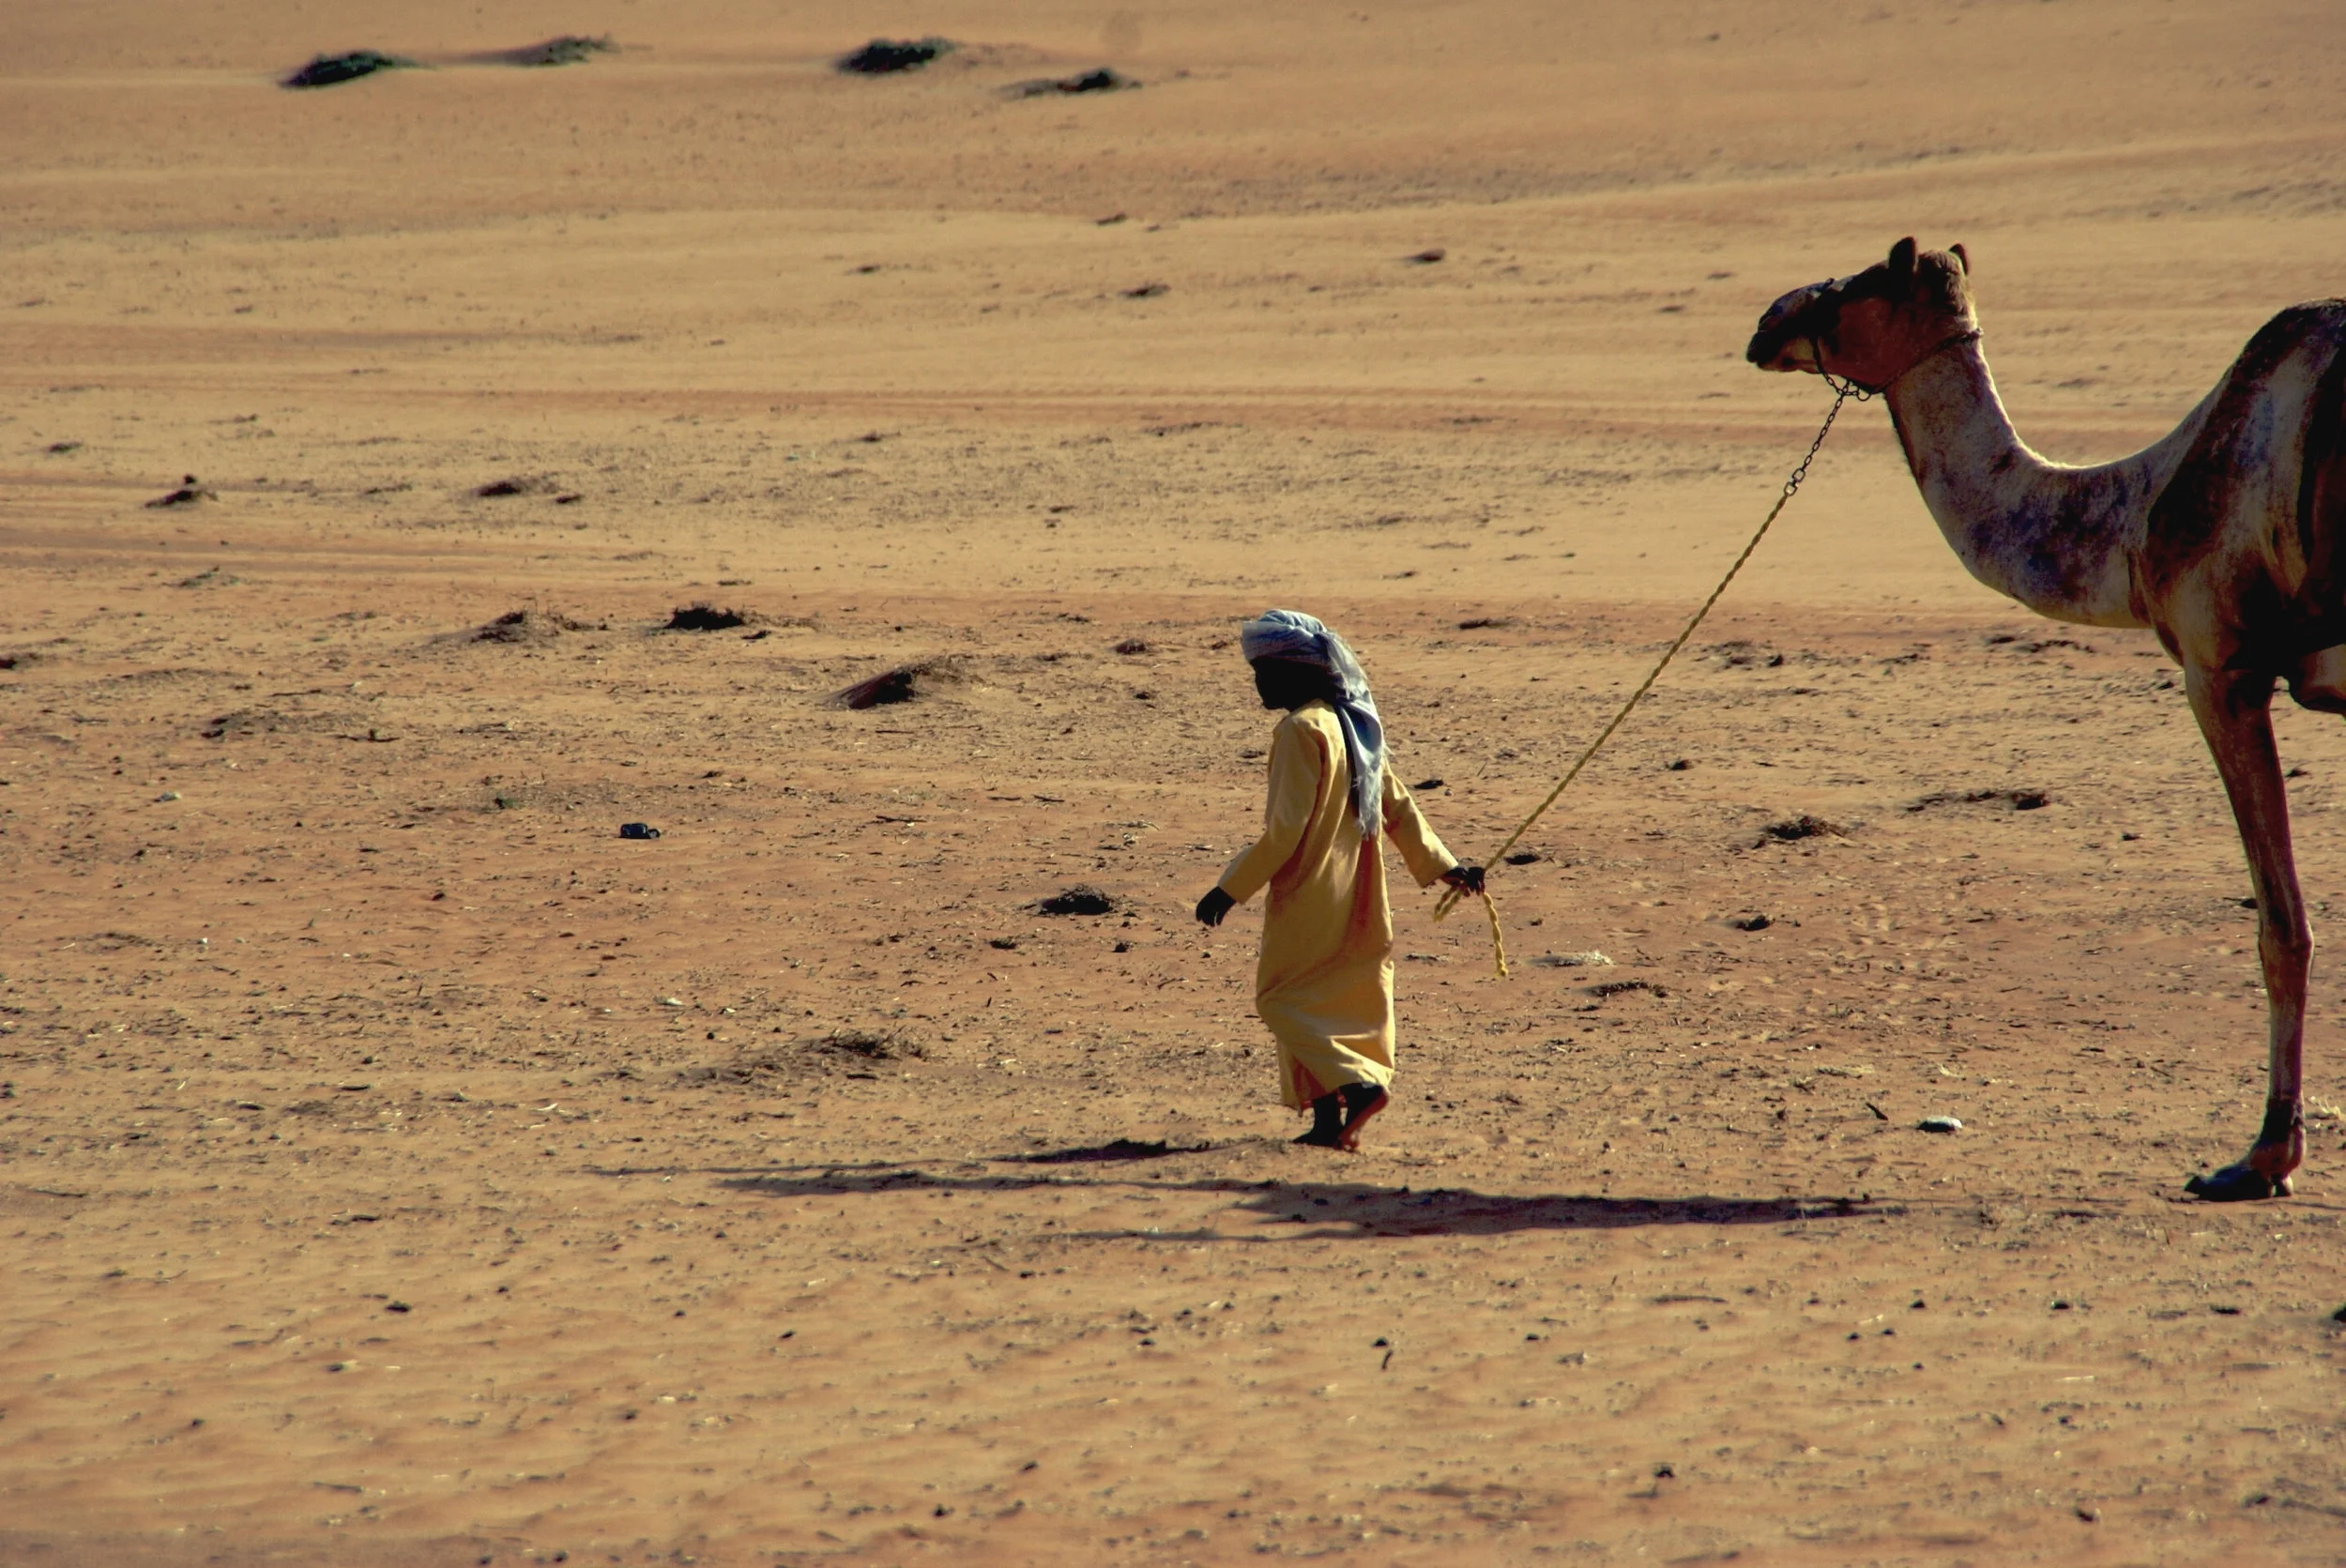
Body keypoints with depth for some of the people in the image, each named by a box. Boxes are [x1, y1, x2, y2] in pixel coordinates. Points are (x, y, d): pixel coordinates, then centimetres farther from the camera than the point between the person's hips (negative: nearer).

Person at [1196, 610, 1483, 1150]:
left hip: (1309, 897, -8)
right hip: (1356, 898, 8)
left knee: (1281, 1000, 0)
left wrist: (1230, 889, -15)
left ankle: (1359, 1084, -14)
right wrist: (1442, 865, 22)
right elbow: (1398, 807, 14)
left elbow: (1285, 831, -19)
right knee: (1327, 1003, 13)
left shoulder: (1302, 731, -16)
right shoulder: (1357, 725, 10)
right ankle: (1329, 1120, 9)